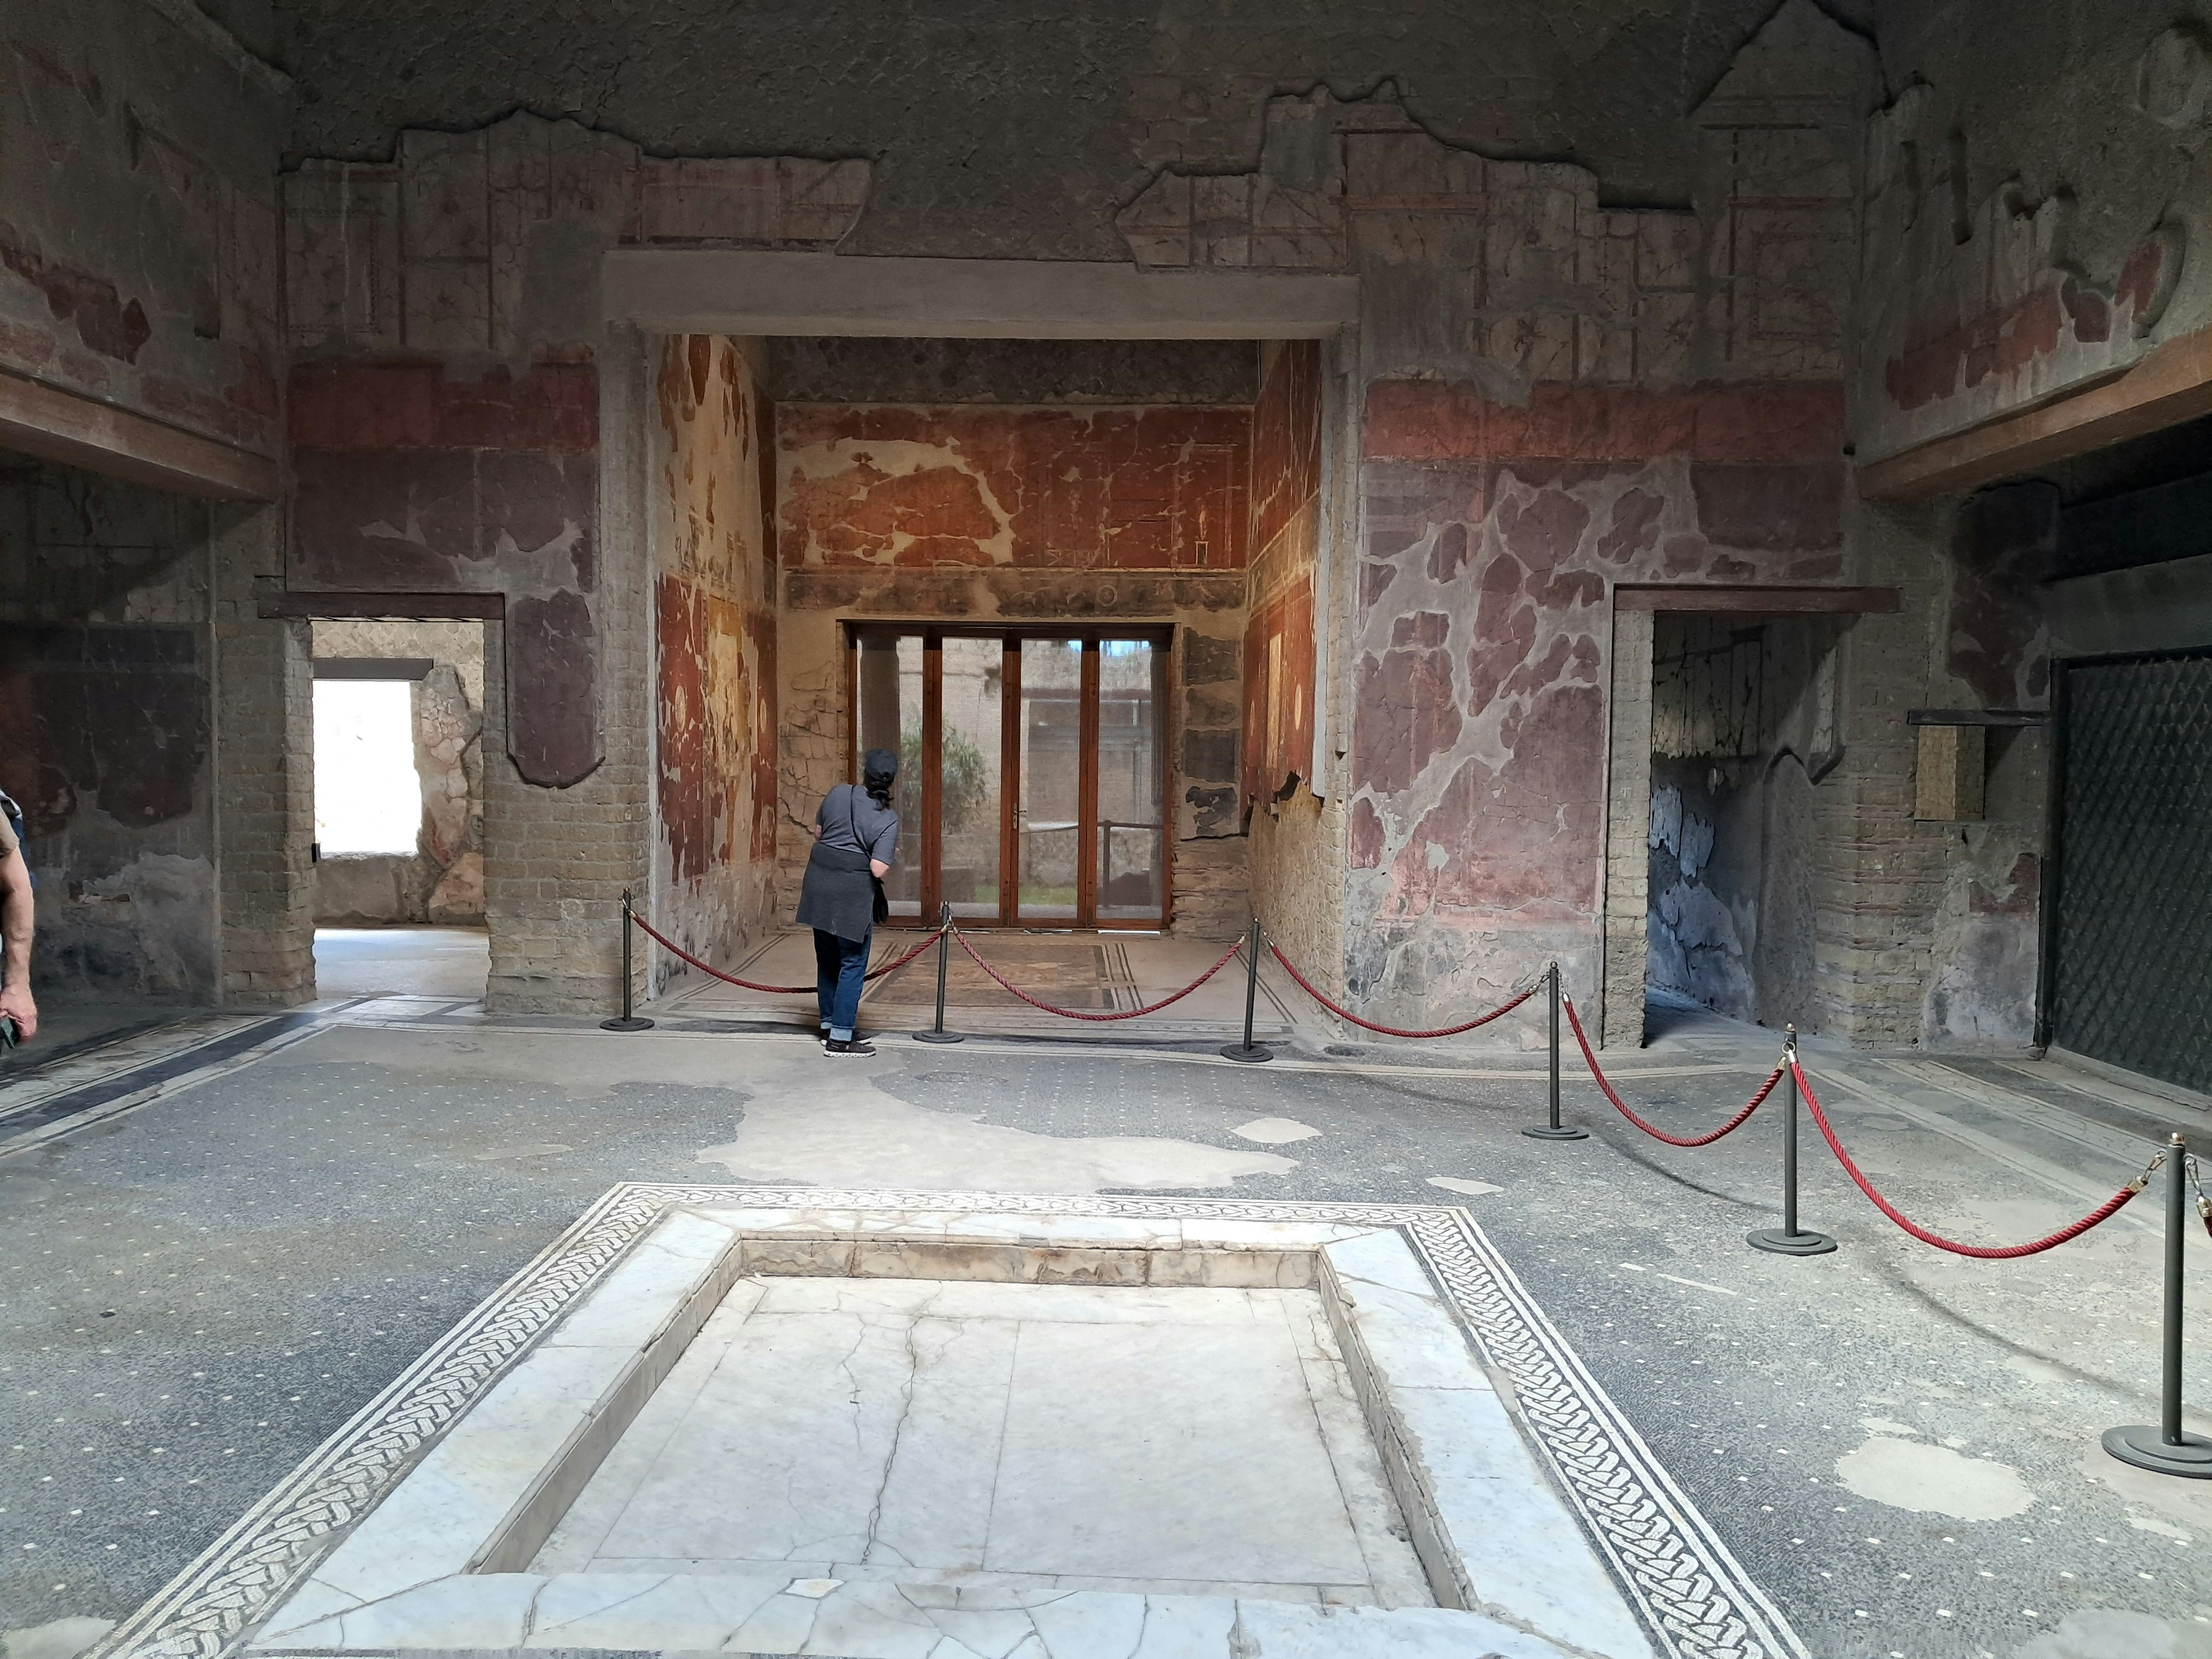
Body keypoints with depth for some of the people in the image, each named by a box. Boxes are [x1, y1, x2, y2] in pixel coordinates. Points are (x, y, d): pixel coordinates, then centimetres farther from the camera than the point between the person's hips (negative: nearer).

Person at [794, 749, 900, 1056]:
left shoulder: (838, 794, 3)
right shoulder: (888, 820, -11)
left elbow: (818, 832, 16)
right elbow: (878, 869, -16)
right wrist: (893, 857, 3)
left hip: (819, 884, 6)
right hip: (853, 892, -6)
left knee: (827, 959, 17)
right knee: (853, 964, 3)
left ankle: (829, 1025, 28)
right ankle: (840, 1039, 2)